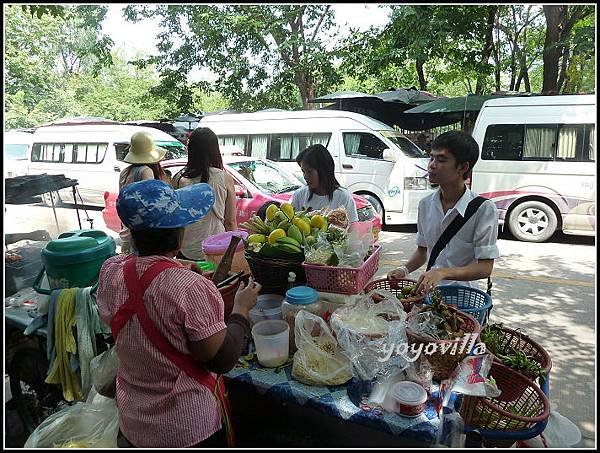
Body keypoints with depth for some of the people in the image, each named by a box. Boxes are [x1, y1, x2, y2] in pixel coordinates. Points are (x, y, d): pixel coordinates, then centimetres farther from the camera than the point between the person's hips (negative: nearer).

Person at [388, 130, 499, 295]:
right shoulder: (425, 204, 6)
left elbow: (485, 268, -12)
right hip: (429, 291, 4)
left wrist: (443, 273, -26)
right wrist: (405, 270, -2)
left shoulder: (484, 209, -11)